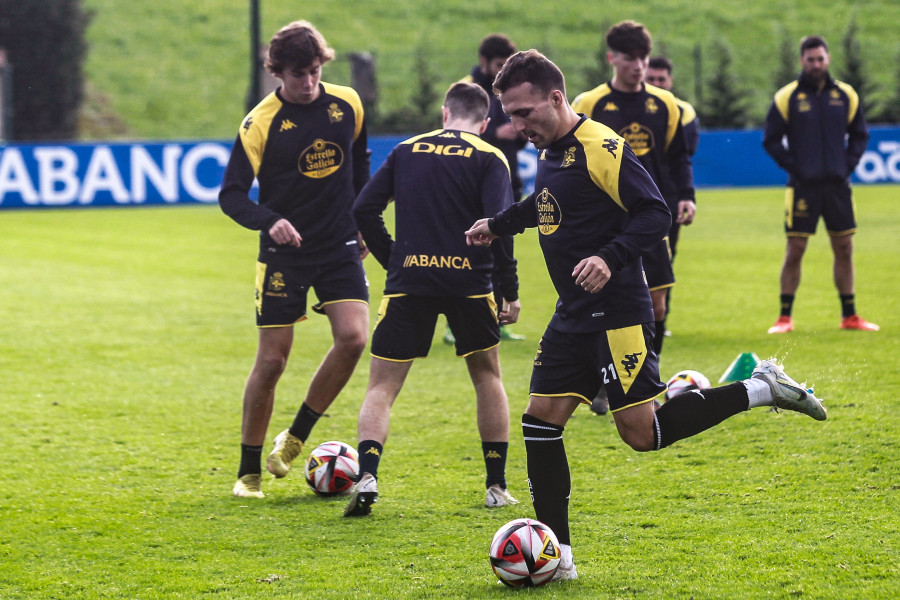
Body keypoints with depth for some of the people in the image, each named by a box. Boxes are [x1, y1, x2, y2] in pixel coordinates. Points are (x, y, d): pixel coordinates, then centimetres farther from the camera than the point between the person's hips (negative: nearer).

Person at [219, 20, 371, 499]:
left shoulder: (347, 105, 0)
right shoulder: (261, 123, -12)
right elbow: (231, 195, -14)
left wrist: (362, 223, 16)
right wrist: (270, 221, -31)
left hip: (340, 248, 3)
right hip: (284, 254, -3)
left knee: (353, 337, -17)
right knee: (271, 360, -3)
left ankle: (296, 436, 3)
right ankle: (249, 470, 13)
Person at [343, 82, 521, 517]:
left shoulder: (407, 151, 13)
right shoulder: (488, 158, 4)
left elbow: (364, 209, 7)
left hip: (408, 281, 1)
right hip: (469, 280, -1)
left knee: (382, 386, 4)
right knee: (487, 376, 20)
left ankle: (367, 476, -19)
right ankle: (497, 486, 19)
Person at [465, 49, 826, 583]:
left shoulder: (601, 148, -16)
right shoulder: (550, 150, 11)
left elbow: (655, 214, -19)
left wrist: (610, 258, -32)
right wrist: (499, 224, 42)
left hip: (618, 313, -9)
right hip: (574, 315, 9)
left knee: (642, 433, -10)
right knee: (541, 421, 2)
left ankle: (762, 390, 4)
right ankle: (557, 558, 6)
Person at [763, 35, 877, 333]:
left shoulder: (846, 95, 6)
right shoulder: (787, 97, -2)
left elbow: (860, 135, 14)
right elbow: (771, 140, 1)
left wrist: (848, 165, 1)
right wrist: (793, 167, -9)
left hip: (837, 185, 3)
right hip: (802, 186, -3)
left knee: (844, 250, 6)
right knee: (795, 251, -2)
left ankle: (849, 315, 15)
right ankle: (785, 317, 5)